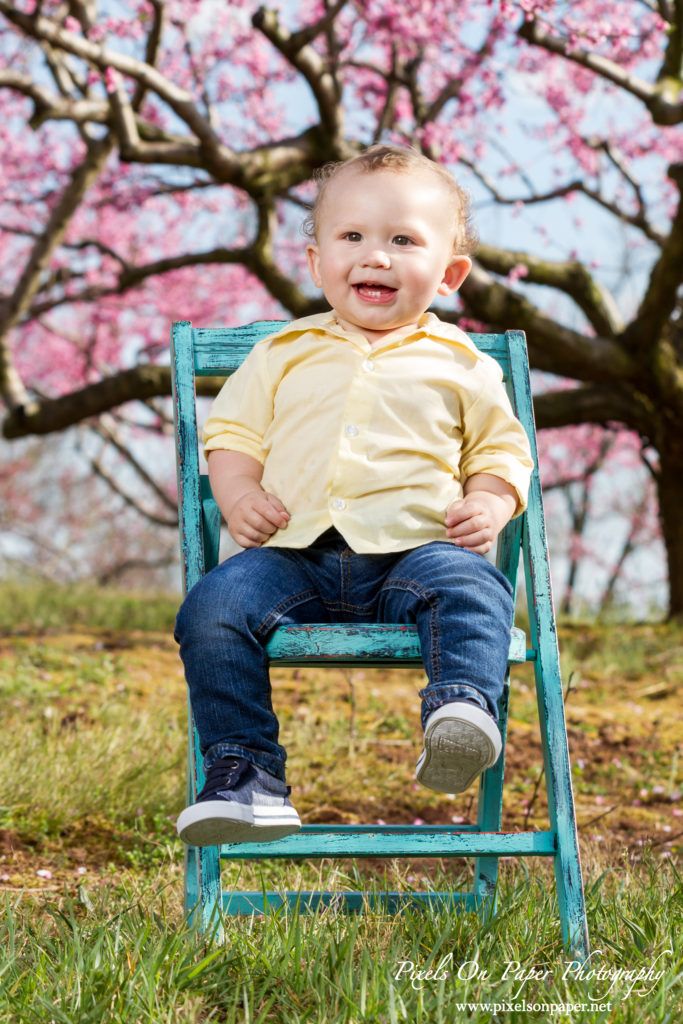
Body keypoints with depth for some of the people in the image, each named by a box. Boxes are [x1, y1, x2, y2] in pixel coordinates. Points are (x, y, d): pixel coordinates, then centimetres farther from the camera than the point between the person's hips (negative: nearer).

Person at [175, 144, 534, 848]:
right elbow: (231, 434, 20)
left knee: (469, 589, -34)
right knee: (213, 608, -25)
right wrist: (238, 494, -1)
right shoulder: (286, 353, 18)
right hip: (292, 552, 1)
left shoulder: (462, 366, 15)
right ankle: (243, 775, -23)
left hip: (414, 548, -1)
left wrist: (488, 505, -3)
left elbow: (501, 452, 19)